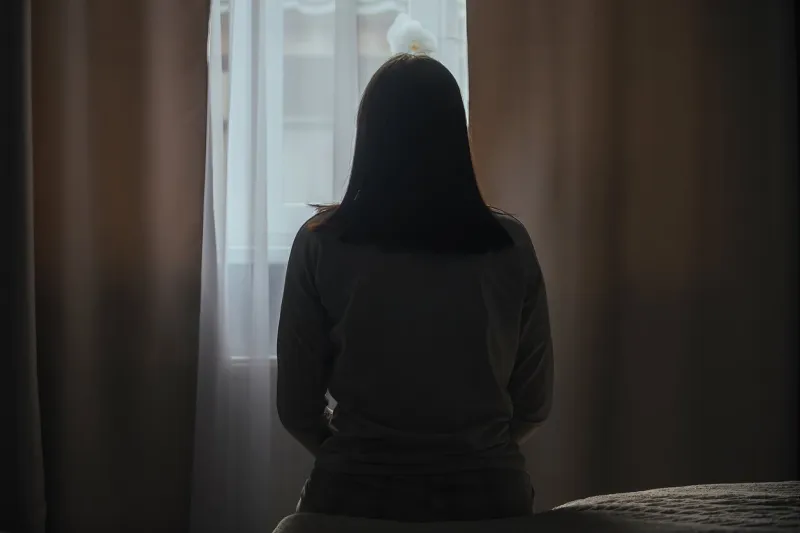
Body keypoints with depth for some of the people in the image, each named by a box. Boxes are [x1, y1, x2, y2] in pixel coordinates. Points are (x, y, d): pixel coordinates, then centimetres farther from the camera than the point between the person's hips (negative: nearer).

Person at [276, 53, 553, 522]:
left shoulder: (322, 245, -8)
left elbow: (297, 407, -4)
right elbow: (535, 402, 2)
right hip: (486, 491, 1)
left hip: (359, 492, 0)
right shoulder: (510, 245, -5)